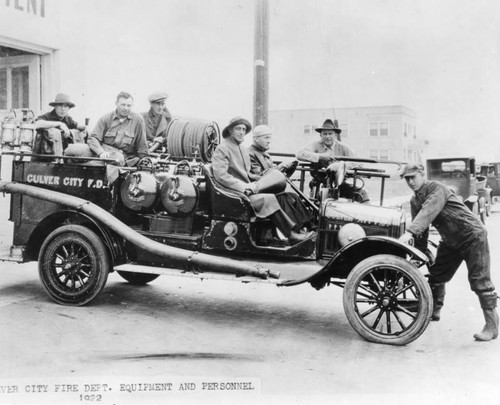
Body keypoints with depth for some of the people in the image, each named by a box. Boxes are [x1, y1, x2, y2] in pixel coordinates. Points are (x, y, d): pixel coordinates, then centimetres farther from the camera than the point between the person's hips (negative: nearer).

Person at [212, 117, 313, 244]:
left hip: (246, 191, 8)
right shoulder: (222, 149, -7)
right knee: (269, 199, -25)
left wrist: (260, 180, 6)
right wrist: (245, 186, -20)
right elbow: (220, 176, -17)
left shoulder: (244, 150, 21)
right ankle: (292, 235, -20)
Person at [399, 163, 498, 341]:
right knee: (436, 275, 11)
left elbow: (428, 212, -38)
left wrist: (410, 232, -49)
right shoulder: (415, 201, 5)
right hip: (450, 240, 8)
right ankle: (434, 312, 31)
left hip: (472, 236, -8)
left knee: (479, 280, -9)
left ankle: (492, 326, 0)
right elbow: (421, 231, 9)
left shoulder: (436, 188, -20)